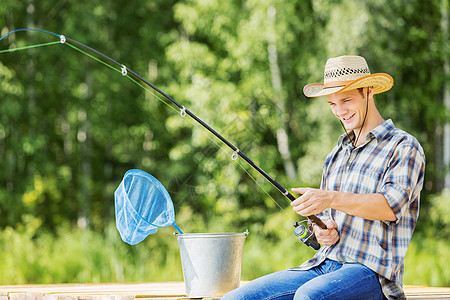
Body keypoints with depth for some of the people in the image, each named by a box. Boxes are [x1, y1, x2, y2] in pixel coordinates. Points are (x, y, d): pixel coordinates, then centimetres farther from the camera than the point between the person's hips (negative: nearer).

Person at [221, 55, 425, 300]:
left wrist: (333, 198, -32)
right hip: (323, 265, 7)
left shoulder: (403, 147, -2)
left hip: (371, 270, -7)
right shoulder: (338, 153, 23)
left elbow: (392, 206, -18)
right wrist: (319, 229, 1)